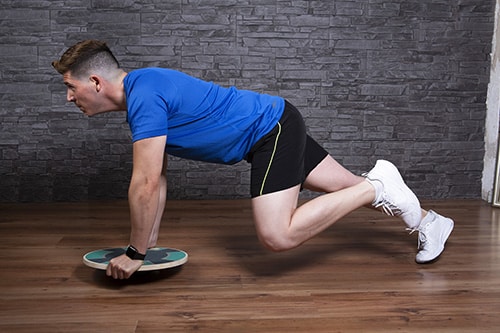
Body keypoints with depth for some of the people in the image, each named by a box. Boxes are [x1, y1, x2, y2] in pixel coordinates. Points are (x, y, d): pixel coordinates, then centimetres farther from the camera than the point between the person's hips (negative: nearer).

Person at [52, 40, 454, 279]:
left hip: (272, 129, -10)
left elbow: (146, 185, -24)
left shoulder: (143, 95, -21)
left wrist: (135, 253, -12)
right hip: (275, 128, 10)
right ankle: (430, 221, 32)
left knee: (278, 235, -20)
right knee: (349, 187, 16)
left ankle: (377, 185, -6)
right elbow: (158, 181, 15)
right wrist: (149, 241, 15)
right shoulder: (142, 95, 11)